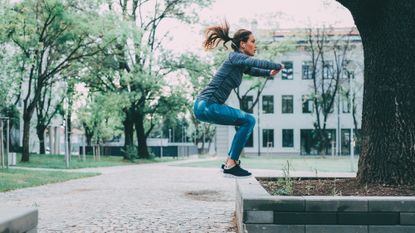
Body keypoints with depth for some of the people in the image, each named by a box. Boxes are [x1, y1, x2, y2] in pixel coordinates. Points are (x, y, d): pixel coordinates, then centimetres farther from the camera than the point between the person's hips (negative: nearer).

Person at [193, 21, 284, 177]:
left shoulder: (241, 64, 17)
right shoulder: (235, 57, -9)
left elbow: (254, 70, 32)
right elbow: (257, 62, -24)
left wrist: (270, 73, 12)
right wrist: (278, 66, -9)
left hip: (207, 106, 10)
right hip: (206, 105, -10)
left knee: (246, 122, 17)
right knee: (248, 121, -10)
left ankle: (229, 162, 18)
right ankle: (231, 164, -9)